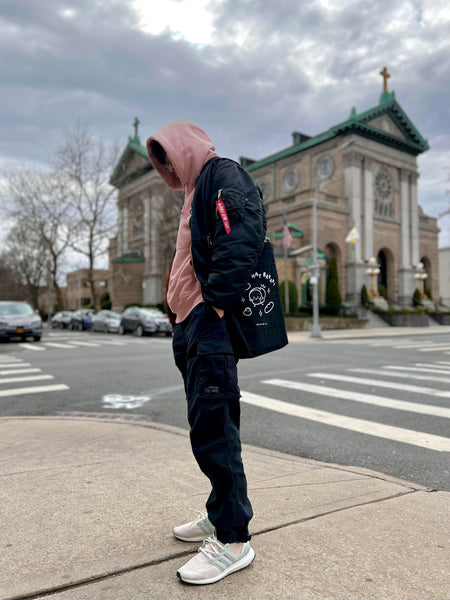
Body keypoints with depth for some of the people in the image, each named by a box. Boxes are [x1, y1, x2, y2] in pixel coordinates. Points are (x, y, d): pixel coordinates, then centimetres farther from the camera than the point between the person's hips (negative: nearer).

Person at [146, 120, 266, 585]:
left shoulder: (222, 174, -3)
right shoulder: (196, 192, 27)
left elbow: (243, 236, -21)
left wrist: (214, 302, -21)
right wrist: (185, 318, 17)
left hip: (210, 325, -10)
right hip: (191, 328, 10)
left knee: (212, 428, -7)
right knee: (209, 425, 15)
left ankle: (233, 540, 6)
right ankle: (219, 515, 28)